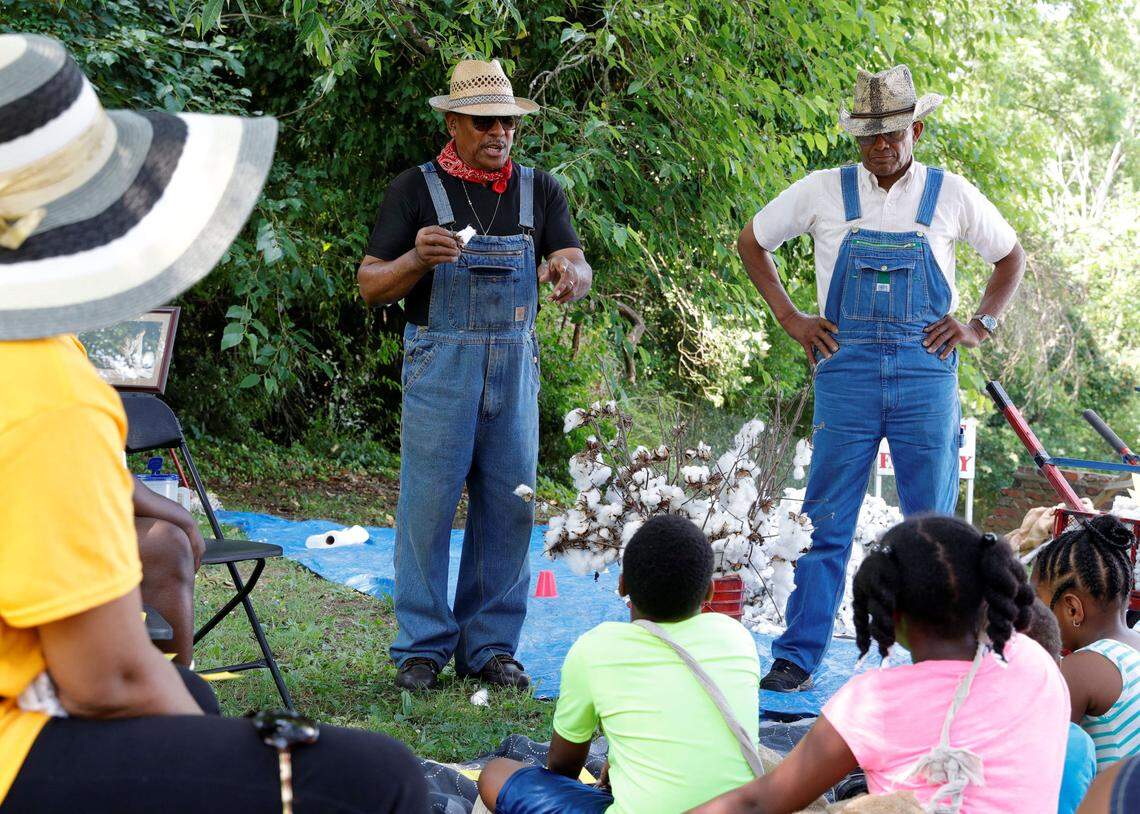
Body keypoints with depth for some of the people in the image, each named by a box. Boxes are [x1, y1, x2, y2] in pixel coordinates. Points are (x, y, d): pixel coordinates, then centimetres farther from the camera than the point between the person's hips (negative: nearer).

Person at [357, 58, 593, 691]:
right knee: (429, 503, -3)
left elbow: (578, 268, 2)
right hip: (440, 364, -3)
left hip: (515, 365, 3)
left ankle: (490, 645, 15)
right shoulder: (416, 188, 4)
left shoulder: (539, 190, 12)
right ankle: (423, 647, 8)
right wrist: (417, 258, -19)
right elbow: (372, 287, 1)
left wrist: (570, 272, -23)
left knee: (509, 506, 4)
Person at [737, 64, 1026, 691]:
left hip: (926, 375, 1)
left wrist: (980, 325, 8)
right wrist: (790, 318, 9)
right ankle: (796, 656, 7)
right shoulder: (823, 192, 5)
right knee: (825, 522, 0)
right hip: (846, 373, 0)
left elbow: (1011, 257, 21)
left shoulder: (951, 194, 6)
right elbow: (751, 242, 17)